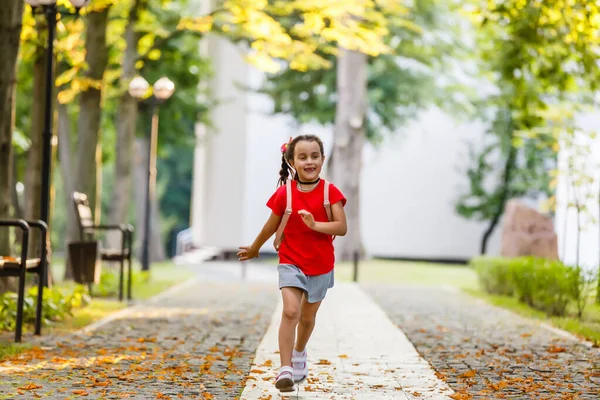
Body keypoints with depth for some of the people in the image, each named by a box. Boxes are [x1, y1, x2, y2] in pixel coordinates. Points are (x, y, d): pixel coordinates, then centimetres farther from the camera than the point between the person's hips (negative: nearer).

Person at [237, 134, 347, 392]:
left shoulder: (330, 192, -8)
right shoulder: (284, 194, -7)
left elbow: (342, 227, -16)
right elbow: (272, 225, 9)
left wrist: (315, 224, -31)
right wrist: (254, 248, 21)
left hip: (321, 265, 1)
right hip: (291, 263, -1)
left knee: (307, 317, 16)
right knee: (290, 311, -19)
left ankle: (299, 352, 45)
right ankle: (285, 369, -18)